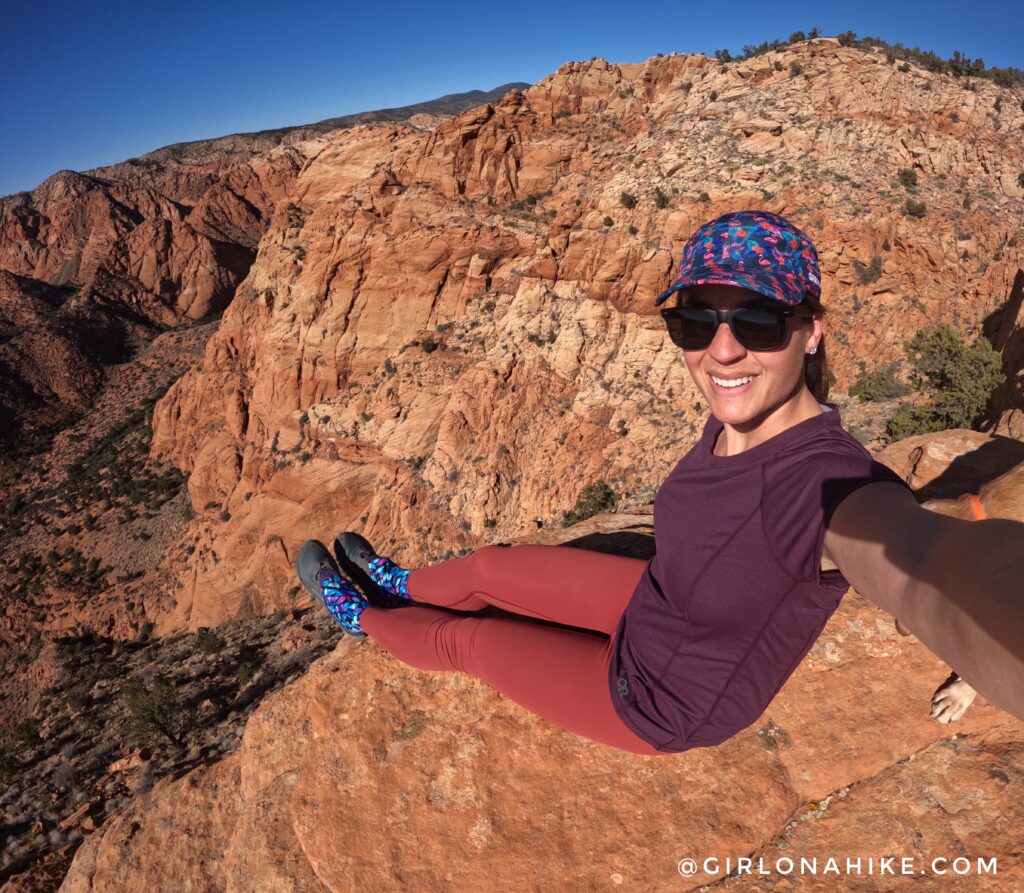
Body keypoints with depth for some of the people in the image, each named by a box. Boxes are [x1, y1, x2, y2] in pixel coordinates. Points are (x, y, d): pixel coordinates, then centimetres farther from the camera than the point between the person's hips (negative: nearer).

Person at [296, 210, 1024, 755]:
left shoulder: (835, 486, -42)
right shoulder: (740, 418, -18)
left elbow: (947, 569, -65)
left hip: (663, 703, -5)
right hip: (653, 608, 6)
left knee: (462, 638, 9)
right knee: (492, 568, 17)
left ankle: (363, 618, 43)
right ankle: (400, 587, 52)